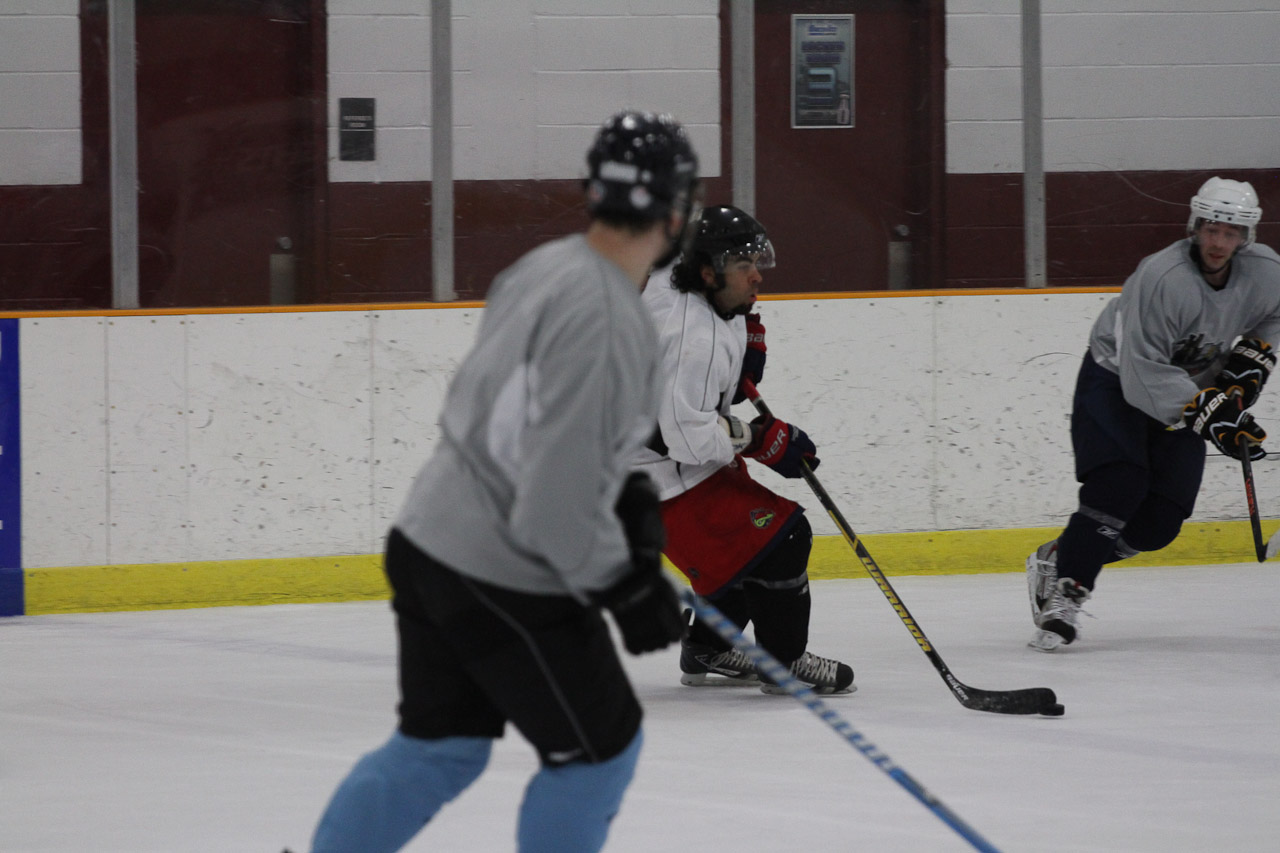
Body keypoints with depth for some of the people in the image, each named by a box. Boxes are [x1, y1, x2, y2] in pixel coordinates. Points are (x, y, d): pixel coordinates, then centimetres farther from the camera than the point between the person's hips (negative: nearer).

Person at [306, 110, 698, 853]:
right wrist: (623, 586, -15)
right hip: (505, 586, -9)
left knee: (442, 743, 21)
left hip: (430, 543, 9)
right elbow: (558, 498, -26)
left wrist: (633, 500, 14)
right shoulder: (605, 318, -24)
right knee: (599, 746, 9)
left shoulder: (548, 267, 5)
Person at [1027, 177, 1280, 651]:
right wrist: (1210, 416, -36)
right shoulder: (1162, 279, -32)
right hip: (1116, 378, -6)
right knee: (1117, 487, -25)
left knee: (1160, 521, -4)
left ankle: (1059, 558, 13)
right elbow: (1145, 374, -33)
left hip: (1191, 388, 6)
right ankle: (1064, 593, -18)